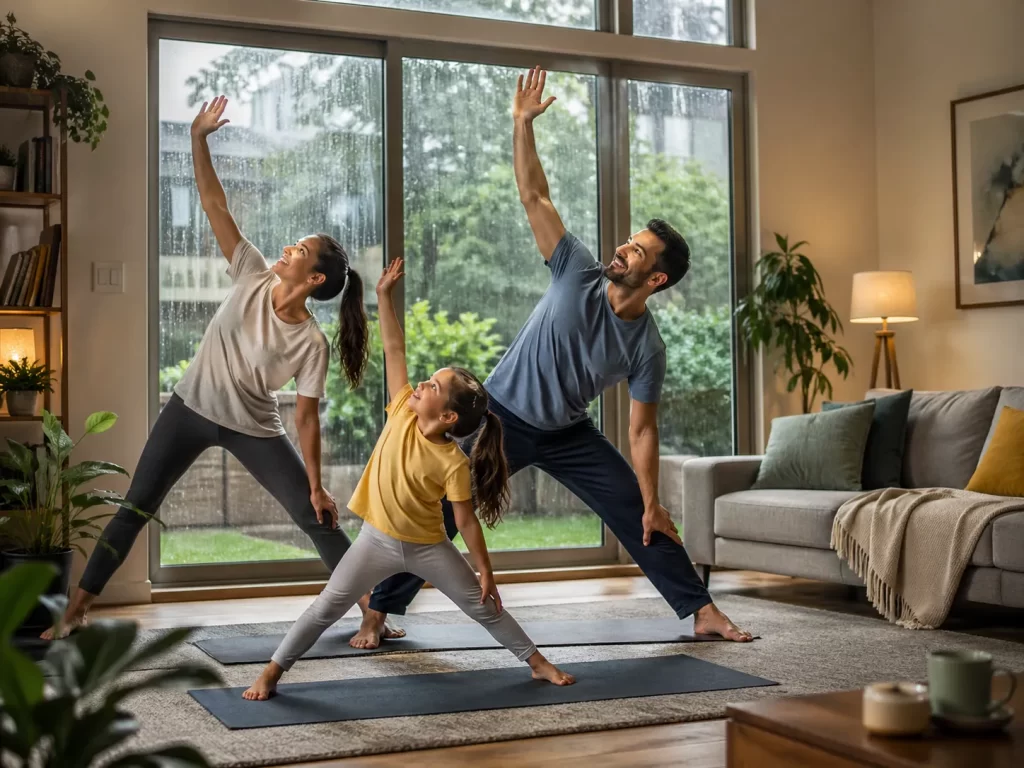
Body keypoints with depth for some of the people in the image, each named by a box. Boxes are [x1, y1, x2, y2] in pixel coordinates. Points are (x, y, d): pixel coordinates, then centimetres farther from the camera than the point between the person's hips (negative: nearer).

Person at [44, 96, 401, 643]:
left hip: (253, 431, -2)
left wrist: (316, 485, -13)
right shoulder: (254, 277, -14)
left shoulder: (311, 344, -19)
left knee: (317, 518, -3)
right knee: (135, 509, 5)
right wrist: (198, 139, -19)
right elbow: (214, 205, -14)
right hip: (190, 410, 3)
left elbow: (307, 417, -13)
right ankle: (77, 608, 15)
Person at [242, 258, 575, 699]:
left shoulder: (453, 464, -21)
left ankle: (537, 662, 21)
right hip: (378, 540, 3)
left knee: (482, 605, 6)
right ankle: (272, 671, 10)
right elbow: (394, 350, -12)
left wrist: (486, 572, -11)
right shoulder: (404, 411, -12)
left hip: (427, 546, -2)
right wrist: (384, 296, -17)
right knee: (326, 608, 1)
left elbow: (466, 521, -13)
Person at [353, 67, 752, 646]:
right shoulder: (578, 274, -17)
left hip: (567, 434, 2)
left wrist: (653, 504, -11)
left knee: (637, 514, -1)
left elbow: (642, 429, -9)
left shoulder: (648, 348, -15)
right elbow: (534, 197, -17)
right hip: (503, 417, -1)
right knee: (441, 510, -7)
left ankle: (702, 610, 11)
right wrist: (523, 123, -24)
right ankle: (381, 607, 6)